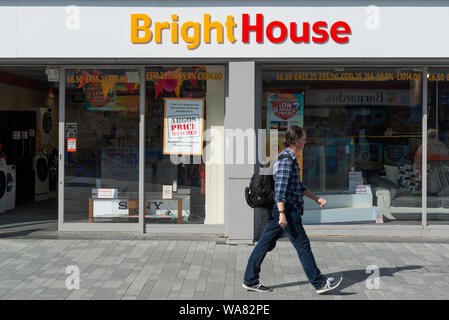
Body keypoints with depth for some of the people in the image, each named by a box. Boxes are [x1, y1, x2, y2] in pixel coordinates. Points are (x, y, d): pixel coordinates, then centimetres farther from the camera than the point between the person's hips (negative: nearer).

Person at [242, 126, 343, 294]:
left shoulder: (290, 158, 19)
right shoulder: (286, 159, -14)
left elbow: (299, 186, 27)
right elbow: (280, 188, -21)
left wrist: (317, 199, 23)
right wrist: (282, 214, -25)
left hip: (277, 210, 10)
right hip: (286, 210, -10)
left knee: (265, 244, 10)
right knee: (302, 244, -3)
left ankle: (250, 280, 15)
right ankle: (319, 283, 5)